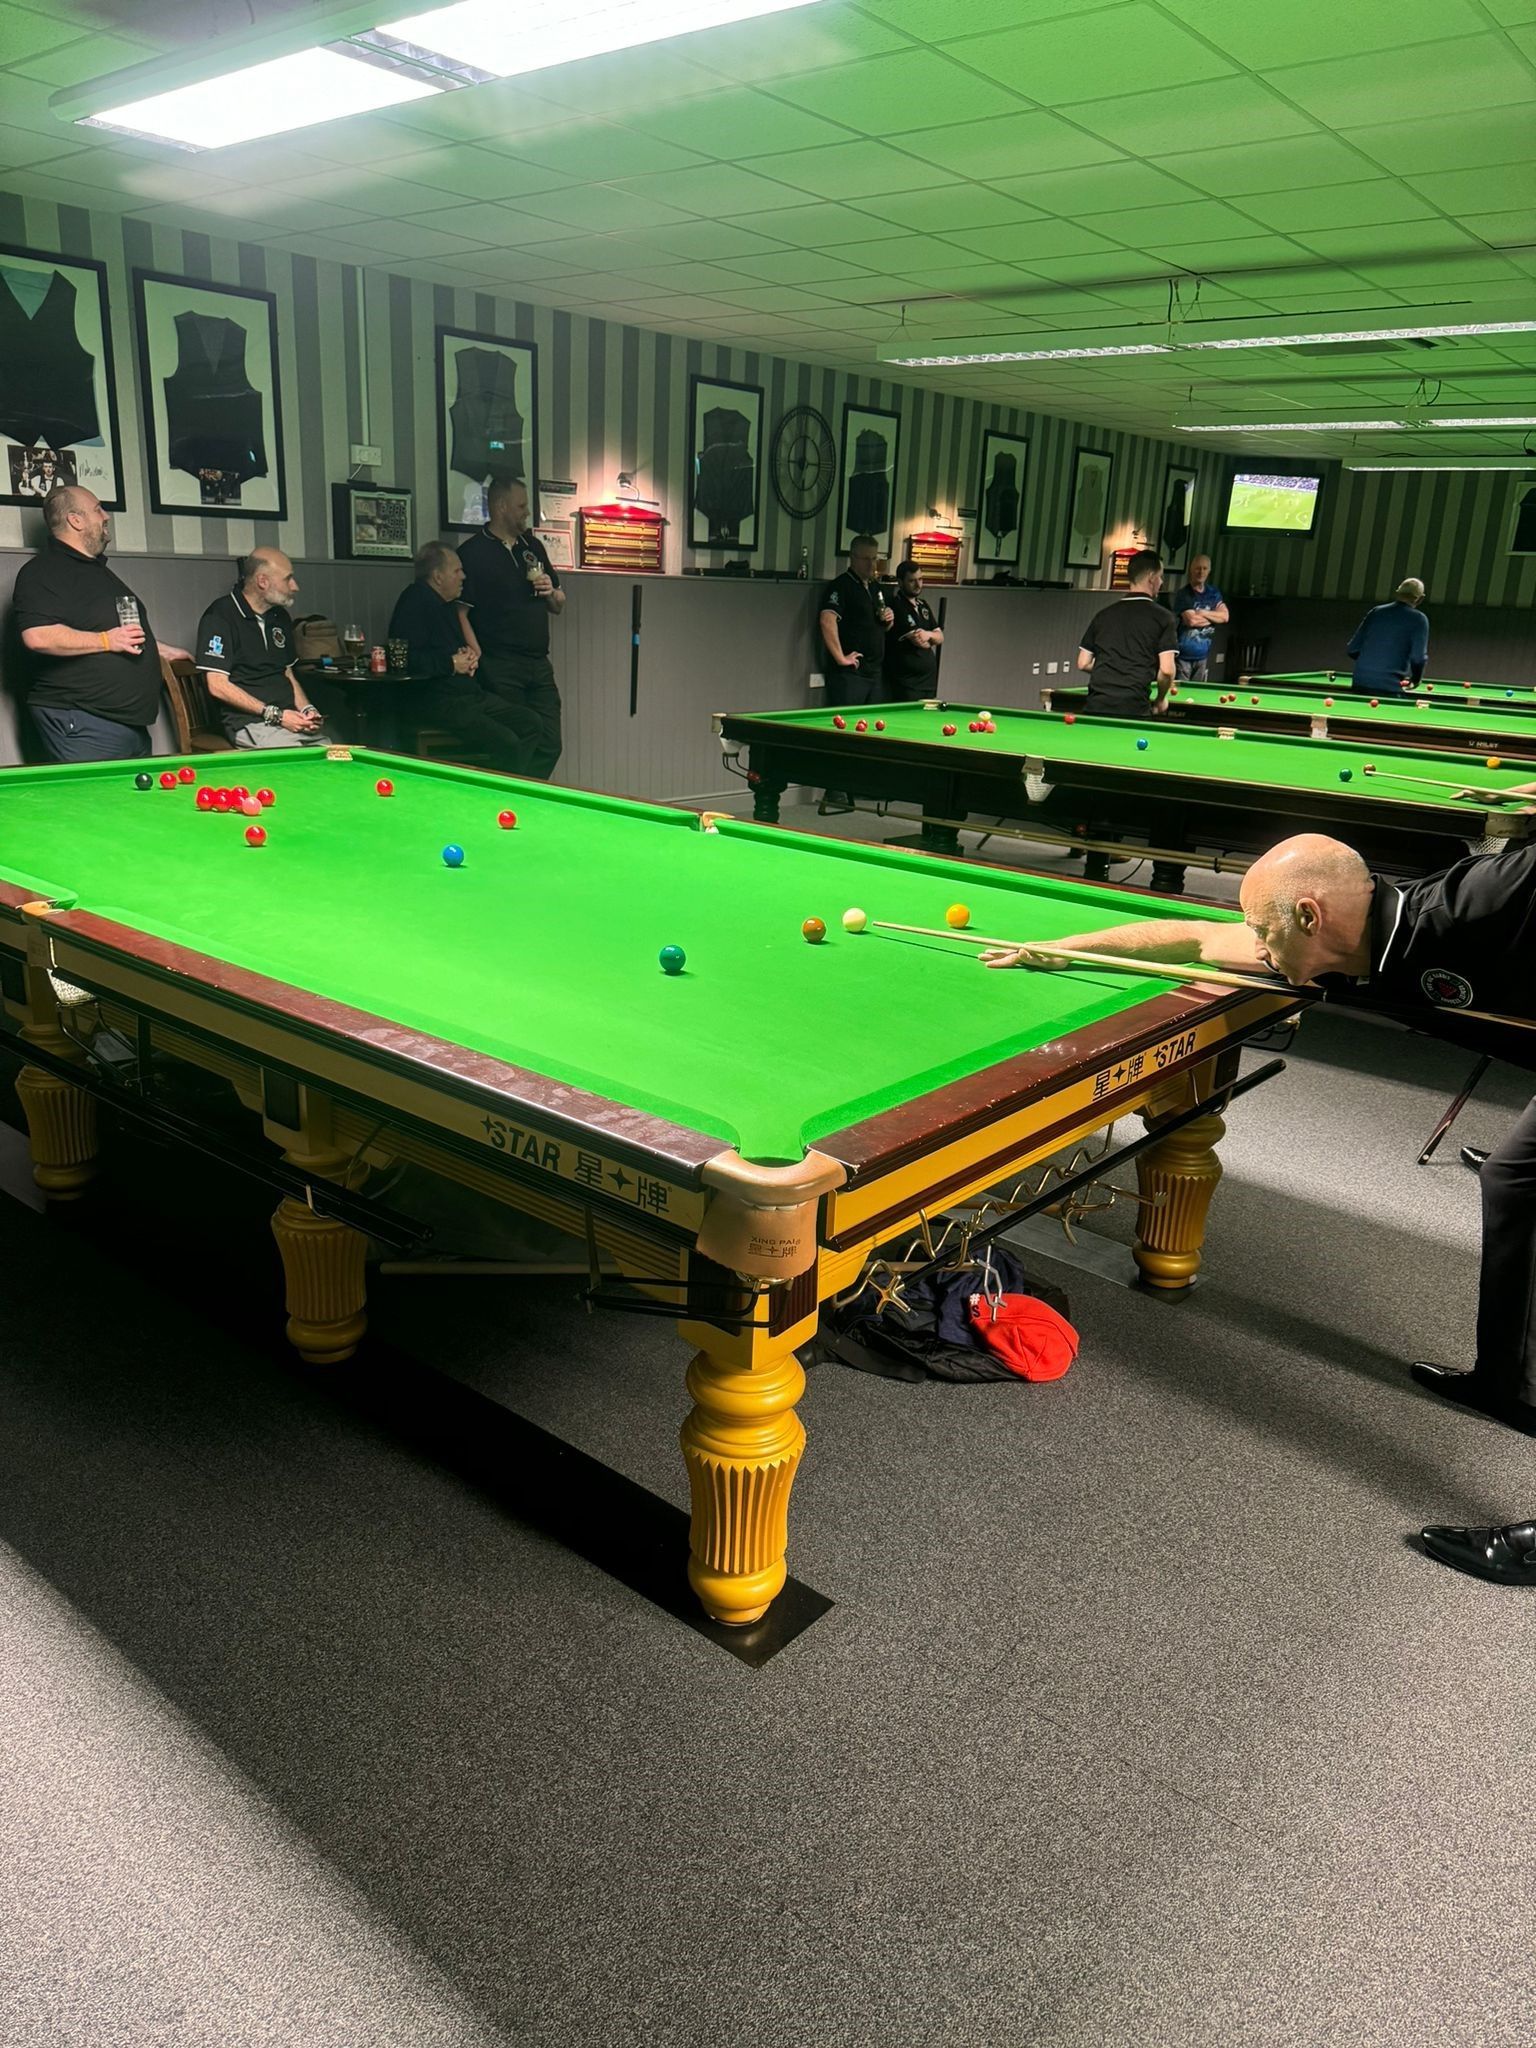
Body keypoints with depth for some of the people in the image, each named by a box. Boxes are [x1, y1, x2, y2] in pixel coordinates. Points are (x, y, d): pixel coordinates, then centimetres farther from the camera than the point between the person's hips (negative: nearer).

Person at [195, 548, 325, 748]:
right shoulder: (220, 616, -6)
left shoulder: (281, 616, 18)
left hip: (289, 717, 7)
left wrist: (306, 709, 3)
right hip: (249, 722, -7)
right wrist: (275, 715, -16)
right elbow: (218, 686, -11)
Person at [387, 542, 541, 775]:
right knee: (507, 743, -25)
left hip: (469, 693, 10)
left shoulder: (448, 603, 19)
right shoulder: (415, 601, -12)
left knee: (530, 724, 4)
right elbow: (406, 658, -23)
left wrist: (468, 657, 10)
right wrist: (452, 664, -15)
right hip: (437, 702, -10)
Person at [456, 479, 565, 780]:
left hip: (539, 664, 7)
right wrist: (478, 656, -22)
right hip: (500, 667, -6)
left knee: (550, 746, 4)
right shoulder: (473, 552, -3)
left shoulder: (533, 546, 17)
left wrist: (551, 592, 2)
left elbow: (558, 607, 24)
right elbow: (458, 612, -11)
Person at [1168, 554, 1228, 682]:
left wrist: (1203, 613, -12)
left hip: (1203, 655, 6)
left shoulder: (1213, 593, 12)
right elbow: (1191, 620, -21)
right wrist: (1213, 617, -6)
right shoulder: (1184, 594, -9)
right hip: (1183, 655, -6)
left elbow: (1225, 616, 1)